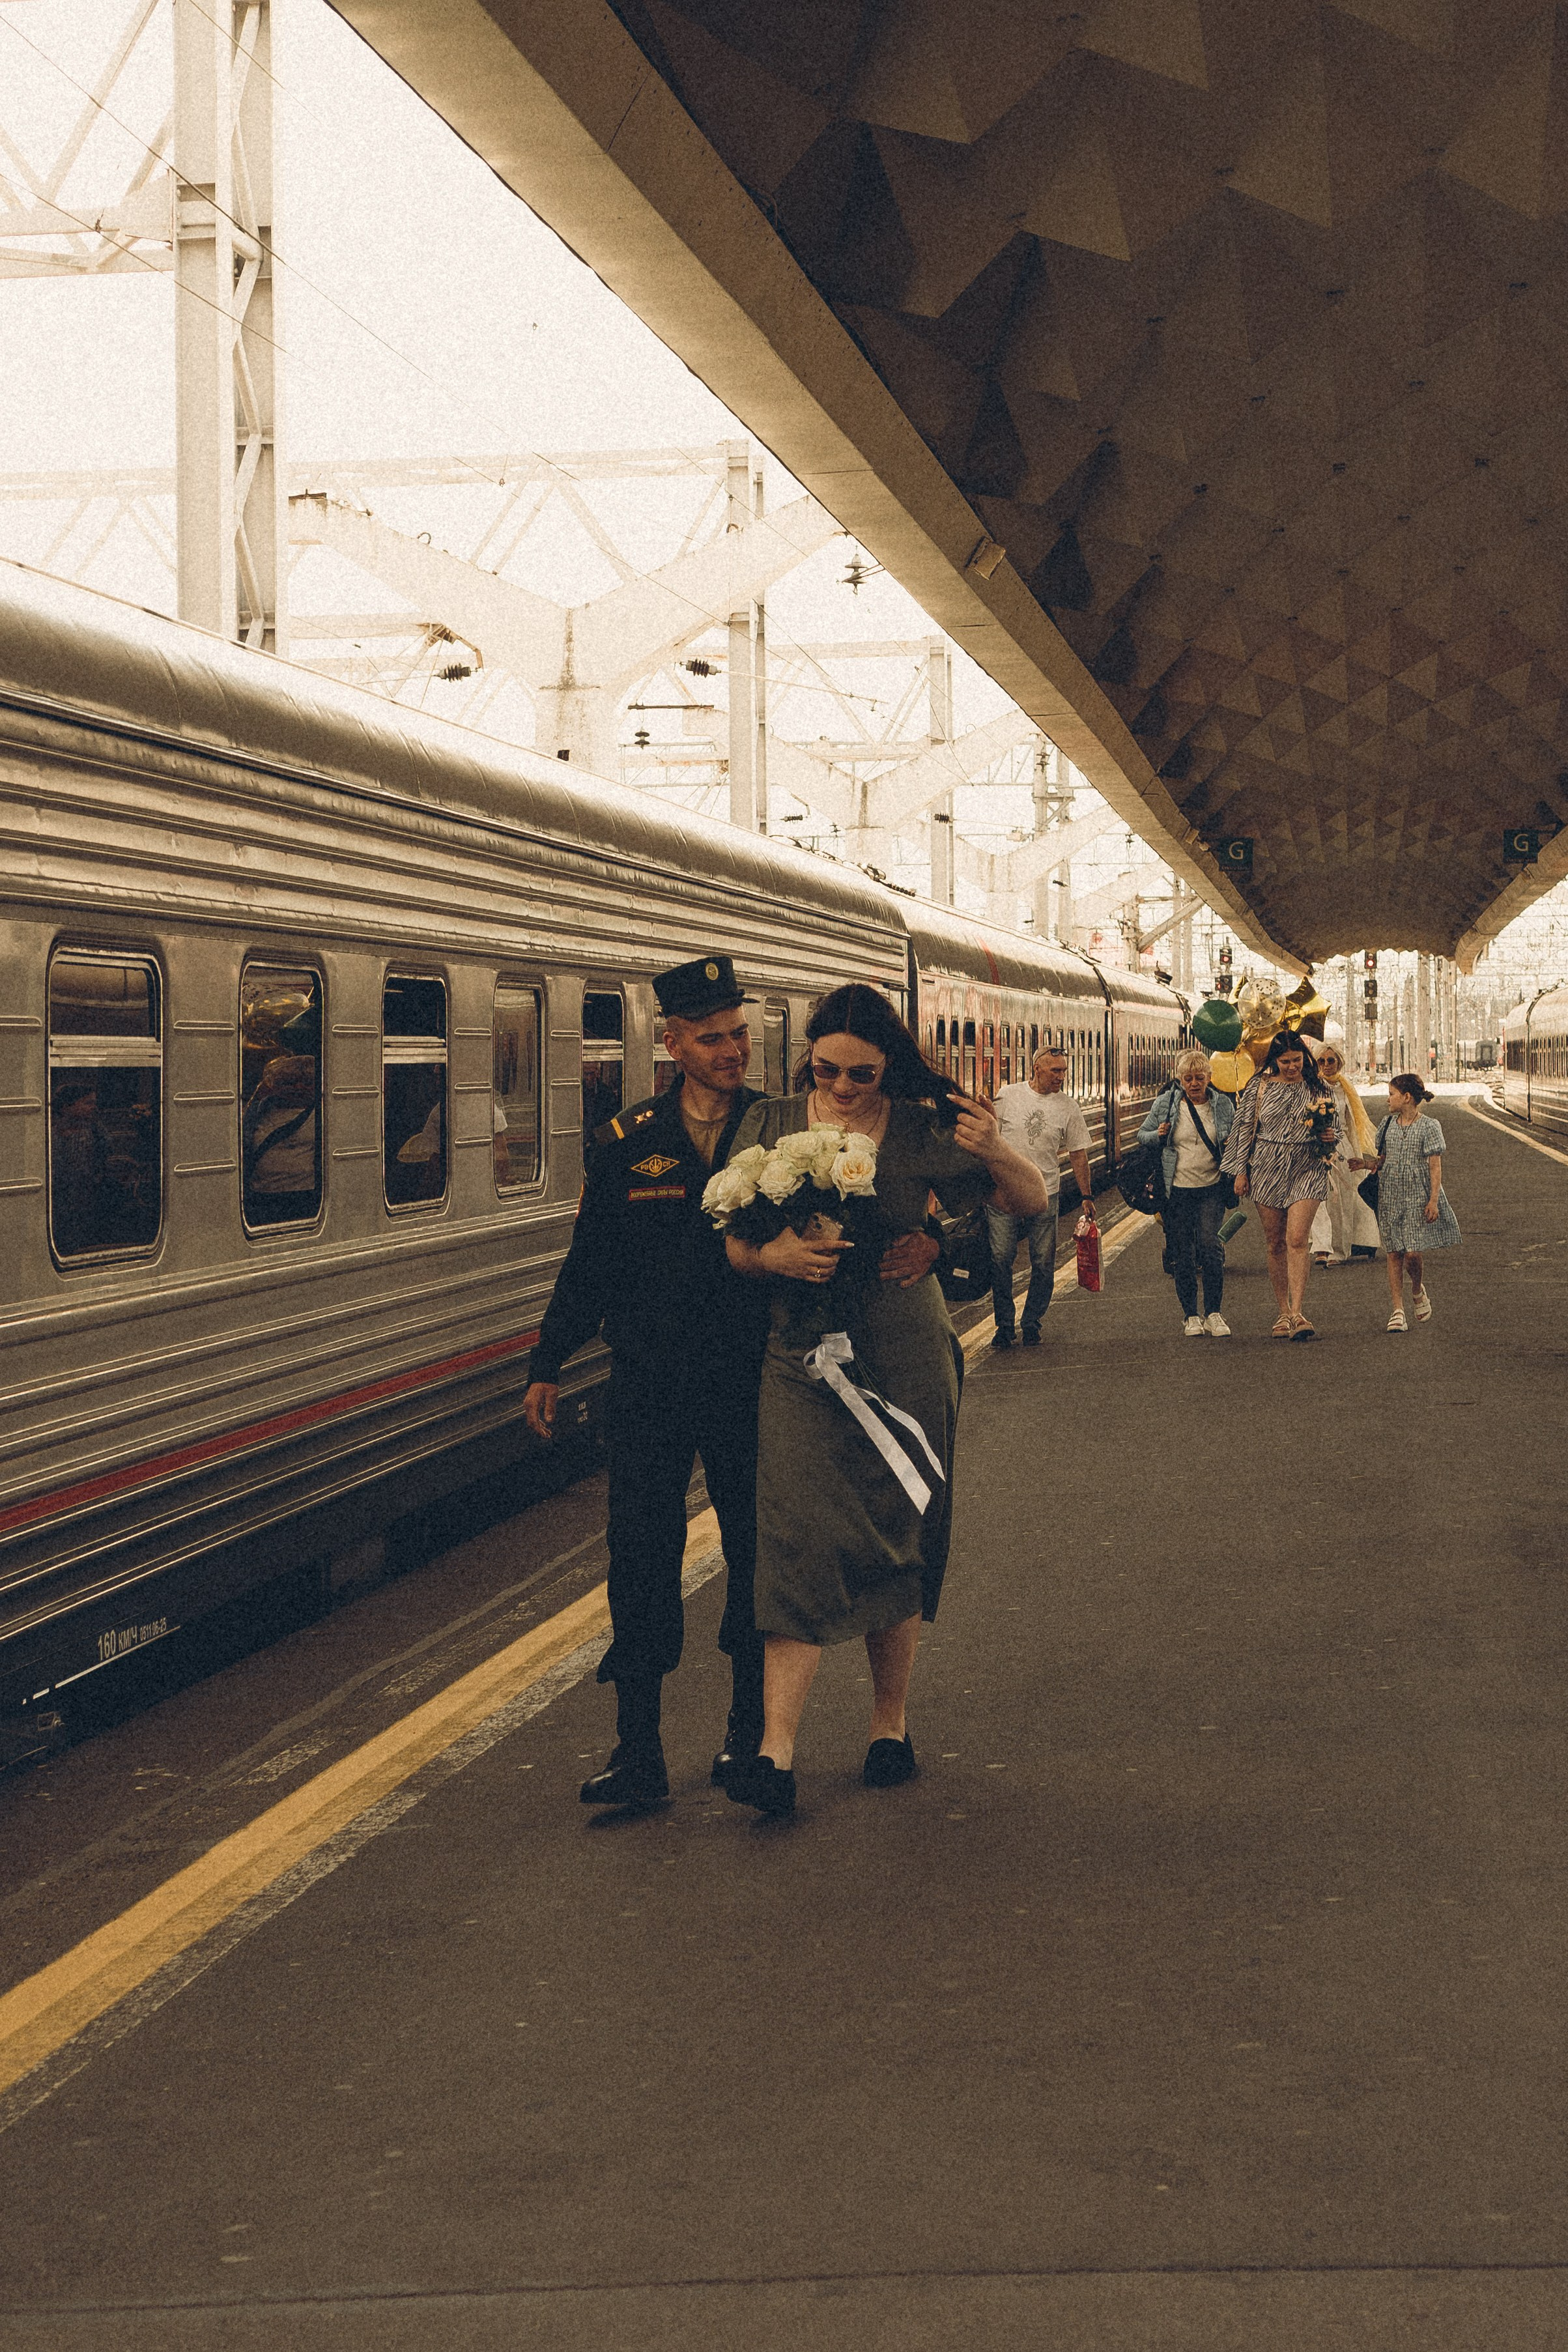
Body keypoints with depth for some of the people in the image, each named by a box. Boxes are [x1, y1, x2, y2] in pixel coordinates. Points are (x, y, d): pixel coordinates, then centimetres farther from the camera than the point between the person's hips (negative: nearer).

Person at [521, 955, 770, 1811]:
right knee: (640, 1556, 0)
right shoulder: (627, 1142, 1)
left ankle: (752, 1733, 27)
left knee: (755, 1552, 10)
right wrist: (548, 1365, 8)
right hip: (648, 1387, 0)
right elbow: (590, 1264, 7)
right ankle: (637, 1752, 7)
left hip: (751, 1386, 0)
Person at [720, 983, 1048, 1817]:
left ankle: (888, 1724, 25)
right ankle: (775, 1752, -11)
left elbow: (1031, 1202, 3)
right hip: (800, 1359, 0)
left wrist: (994, 1153, -19)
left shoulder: (920, 1130, -1)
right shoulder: (770, 1125, 4)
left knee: (896, 1544, 8)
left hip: (904, 1358, 0)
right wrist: (774, 1256, -18)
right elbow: (733, 1243, 4)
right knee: (798, 1540, -9)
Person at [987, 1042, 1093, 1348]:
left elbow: (1078, 1154, 5)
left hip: (1045, 1196, 1)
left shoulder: (1068, 1107, 1)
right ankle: (1004, 1325, 11)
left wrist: (1087, 1196, 3)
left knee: (1043, 1265, 2)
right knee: (1000, 1260, -1)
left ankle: (1032, 1325, 16)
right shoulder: (1007, 1096, 0)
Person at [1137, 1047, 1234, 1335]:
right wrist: (1158, 1135, -11)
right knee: (1182, 1253, 3)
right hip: (1177, 1190, 0)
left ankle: (1213, 1313, -4)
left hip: (1212, 1188, 0)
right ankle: (1191, 1316, 14)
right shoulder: (1164, 1104, 1)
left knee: (1210, 1244, -14)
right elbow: (1142, 1136, 11)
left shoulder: (1222, 1104, 4)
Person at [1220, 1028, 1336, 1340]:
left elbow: (1331, 1128, 17)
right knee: (1275, 1243, 5)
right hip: (1267, 1169, 1)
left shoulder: (1316, 1088, 5)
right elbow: (1244, 1128, 6)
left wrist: (1331, 1136, -7)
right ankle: (1283, 1312, 15)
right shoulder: (1260, 1087, 3)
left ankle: (1297, 1312, -18)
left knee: (1297, 1239, -15)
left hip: (1306, 1170, -1)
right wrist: (1241, 1170, 3)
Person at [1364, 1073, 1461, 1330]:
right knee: (1394, 1253, 1)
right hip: (1390, 1195, 4)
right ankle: (1398, 1310, 4)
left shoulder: (1428, 1126, -6)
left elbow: (1435, 1167, -7)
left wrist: (1434, 1200, -12)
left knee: (1413, 1253, -9)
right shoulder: (1388, 1124, 9)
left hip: (1418, 1196, -4)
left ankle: (1418, 1291, 23)